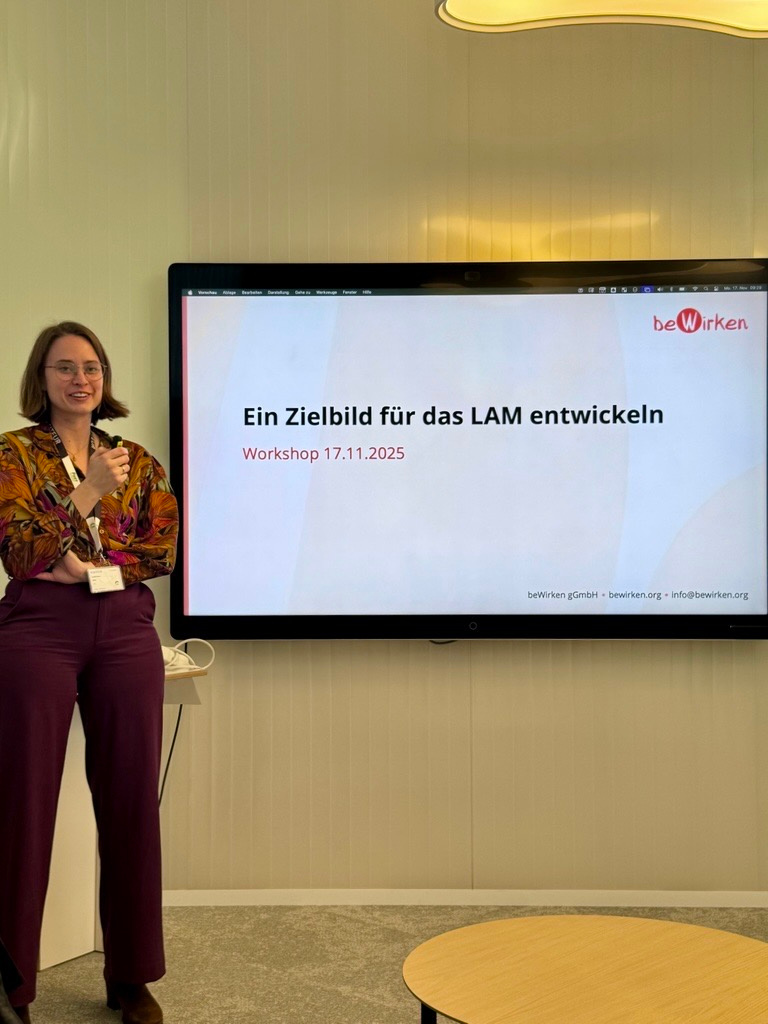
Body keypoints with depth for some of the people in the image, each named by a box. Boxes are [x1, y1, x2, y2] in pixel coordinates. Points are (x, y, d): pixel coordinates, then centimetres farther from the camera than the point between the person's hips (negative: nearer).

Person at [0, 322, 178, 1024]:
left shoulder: (137, 460, 12)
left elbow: (164, 550, 5)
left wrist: (90, 567, -8)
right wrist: (89, 492, -14)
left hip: (125, 633, 3)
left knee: (132, 799, 5)